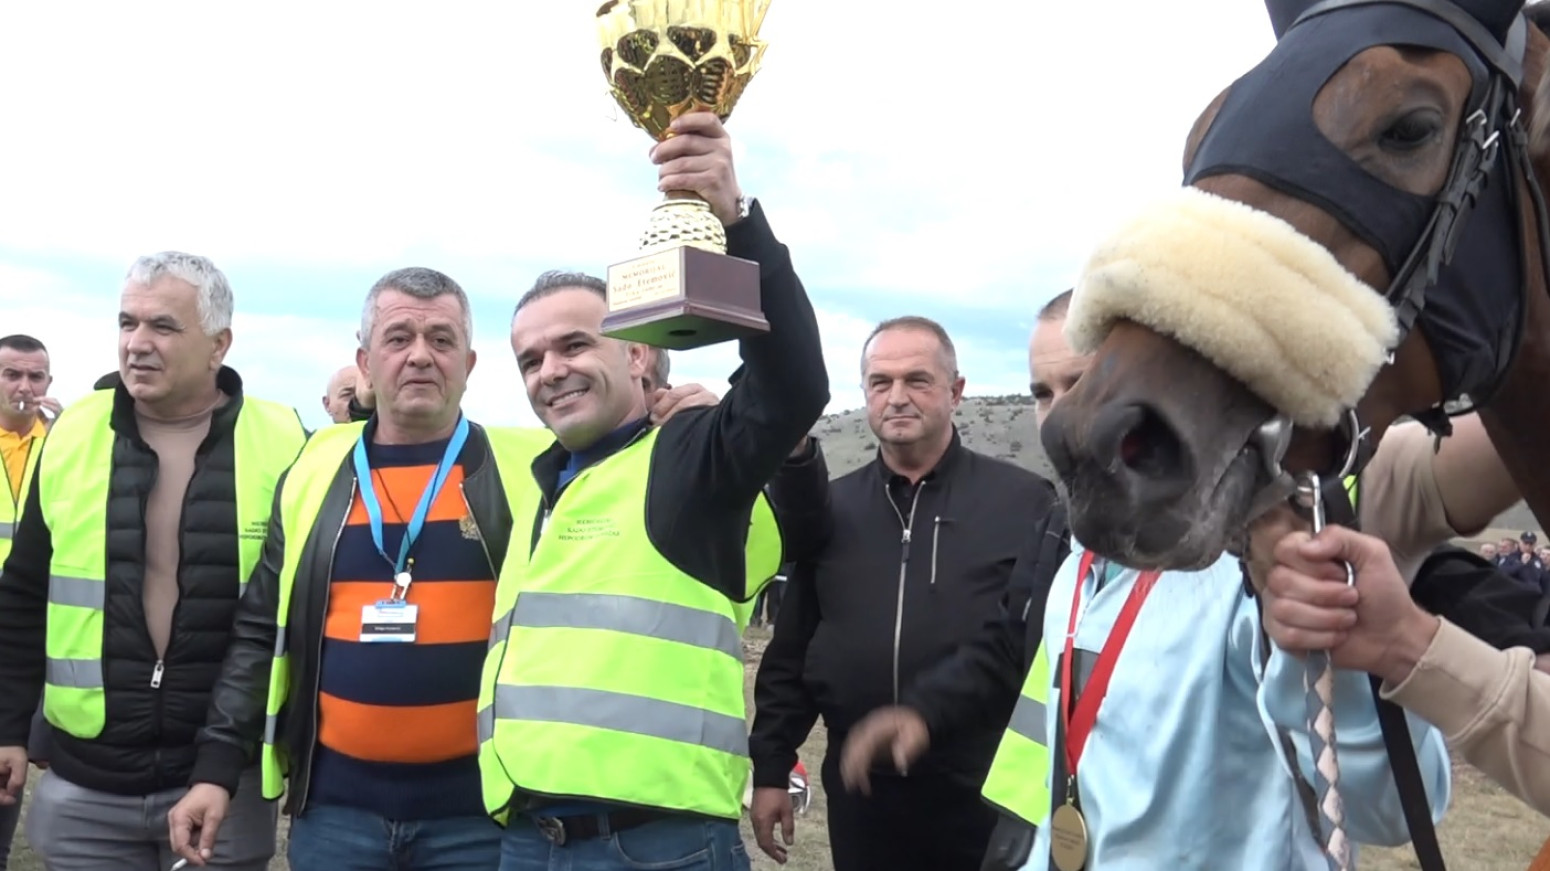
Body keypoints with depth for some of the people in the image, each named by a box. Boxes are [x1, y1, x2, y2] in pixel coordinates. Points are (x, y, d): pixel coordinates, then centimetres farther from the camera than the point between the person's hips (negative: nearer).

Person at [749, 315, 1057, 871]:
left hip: (987, 793, -3)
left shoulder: (1023, 501, -4)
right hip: (859, 792, 3)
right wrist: (770, 768, 8)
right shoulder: (831, 507, 6)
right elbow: (791, 648, 10)